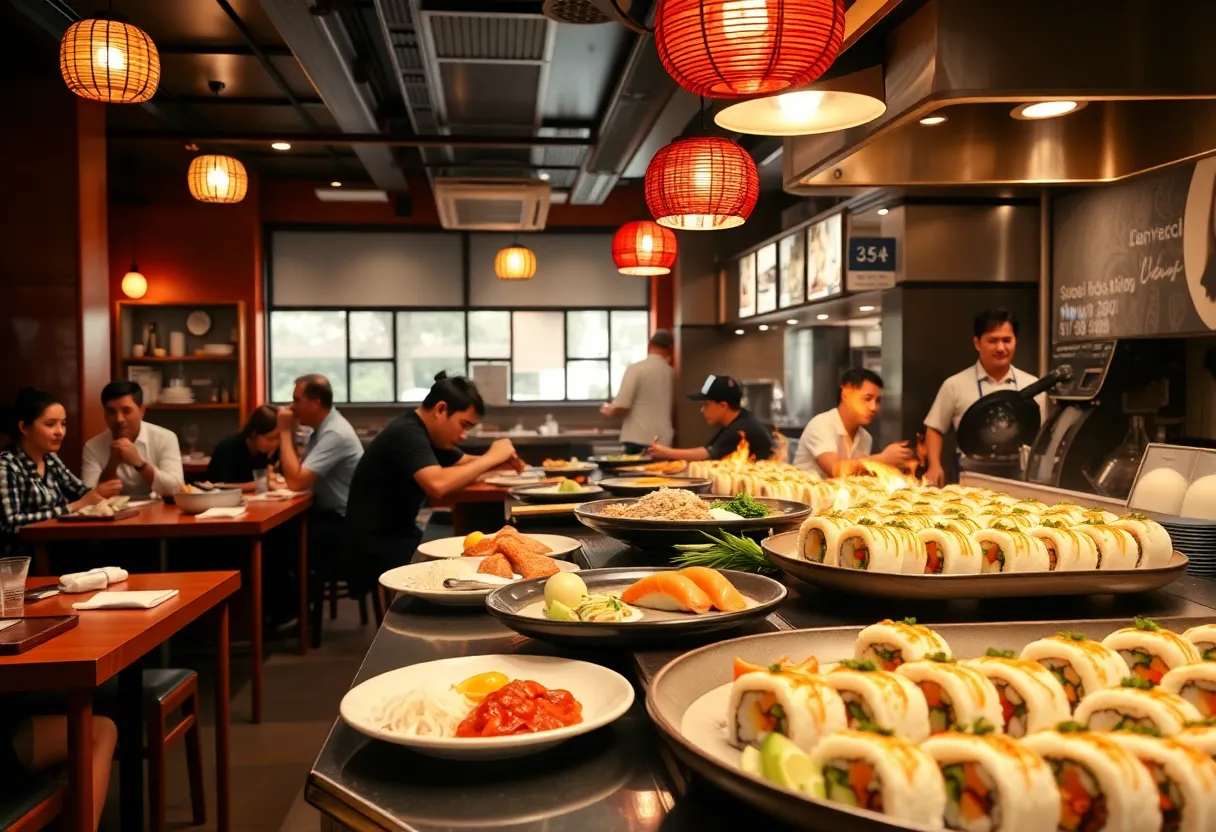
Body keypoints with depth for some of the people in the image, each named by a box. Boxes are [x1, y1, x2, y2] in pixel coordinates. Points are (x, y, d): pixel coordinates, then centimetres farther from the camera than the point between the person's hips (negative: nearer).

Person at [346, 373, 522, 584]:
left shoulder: (427, 434, 9)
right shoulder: (407, 434, -21)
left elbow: (465, 464, 17)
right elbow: (437, 484, -37)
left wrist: (499, 460, -5)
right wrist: (490, 457, -25)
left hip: (401, 535, 9)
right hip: (376, 546, -9)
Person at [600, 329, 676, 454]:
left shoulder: (636, 369, -8)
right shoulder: (671, 373, 8)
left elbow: (622, 405, -13)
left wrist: (609, 411, 7)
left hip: (638, 440, -4)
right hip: (663, 441, 4)